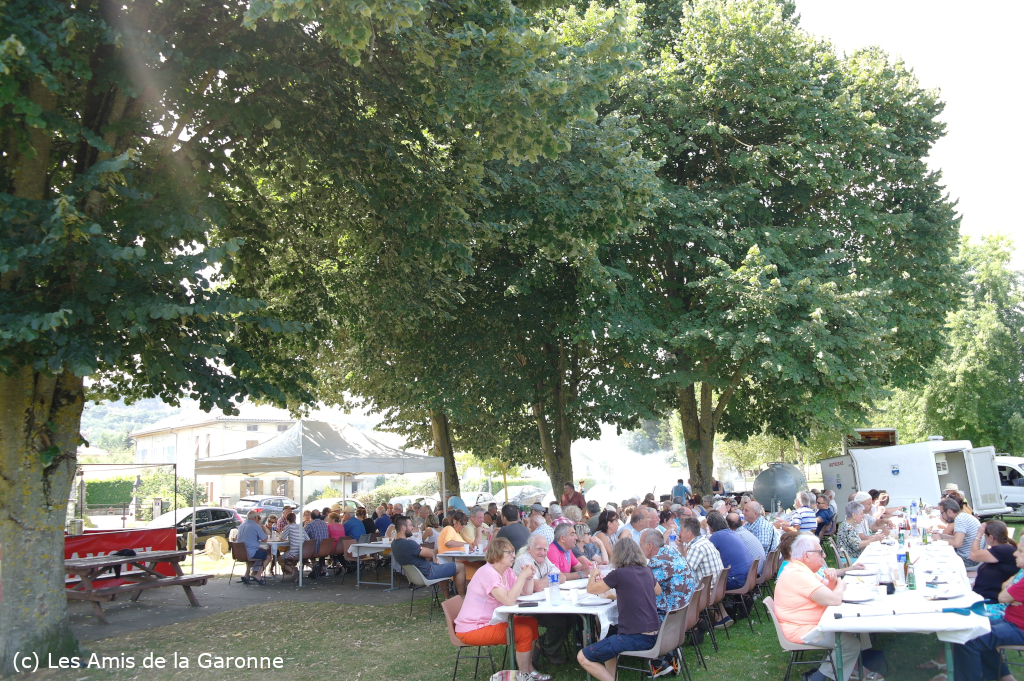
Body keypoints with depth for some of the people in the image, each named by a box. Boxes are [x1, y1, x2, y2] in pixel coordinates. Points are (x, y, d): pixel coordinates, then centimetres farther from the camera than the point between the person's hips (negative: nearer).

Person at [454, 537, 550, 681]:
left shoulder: (507, 572, 5)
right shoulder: (488, 573, -23)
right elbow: (509, 600, -31)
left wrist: (528, 577, -11)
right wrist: (522, 576, -25)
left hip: (490, 621, 9)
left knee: (532, 622, 4)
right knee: (525, 632, -15)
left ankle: (529, 667, 15)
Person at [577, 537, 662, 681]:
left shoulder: (619, 574, -11)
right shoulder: (647, 571, 8)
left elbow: (590, 589, 3)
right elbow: (658, 591, 30)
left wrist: (594, 574, 24)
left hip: (635, 639, -7)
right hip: (654, 636, 8)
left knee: (583, 657, 2)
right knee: (605, 641, 29)